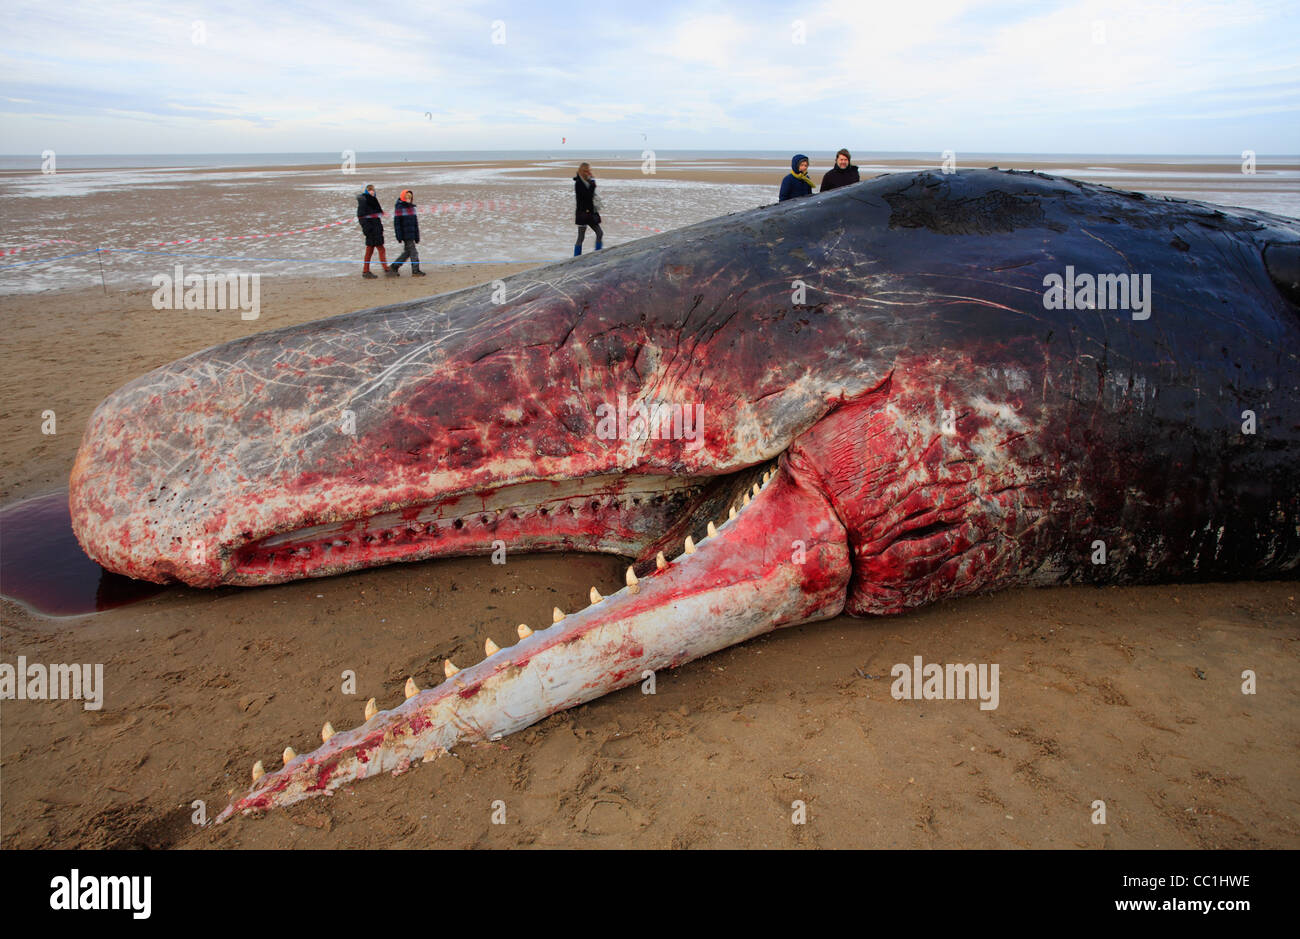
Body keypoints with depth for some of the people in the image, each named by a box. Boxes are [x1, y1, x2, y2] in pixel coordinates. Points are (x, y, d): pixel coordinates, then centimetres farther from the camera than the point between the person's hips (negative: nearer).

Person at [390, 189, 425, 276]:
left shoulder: (411, 207, 14)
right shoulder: (399, 208, -9)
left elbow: (415, 222, 18)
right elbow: (397, 222, -11)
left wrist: (417, 236, 16)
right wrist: (399, 236, -16)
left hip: (411, 234, 8)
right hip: (405, 235, -8)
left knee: (407, 252, 12)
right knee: (413, 252, -8)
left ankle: (393, 267, 21)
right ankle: (415, 271, -2)